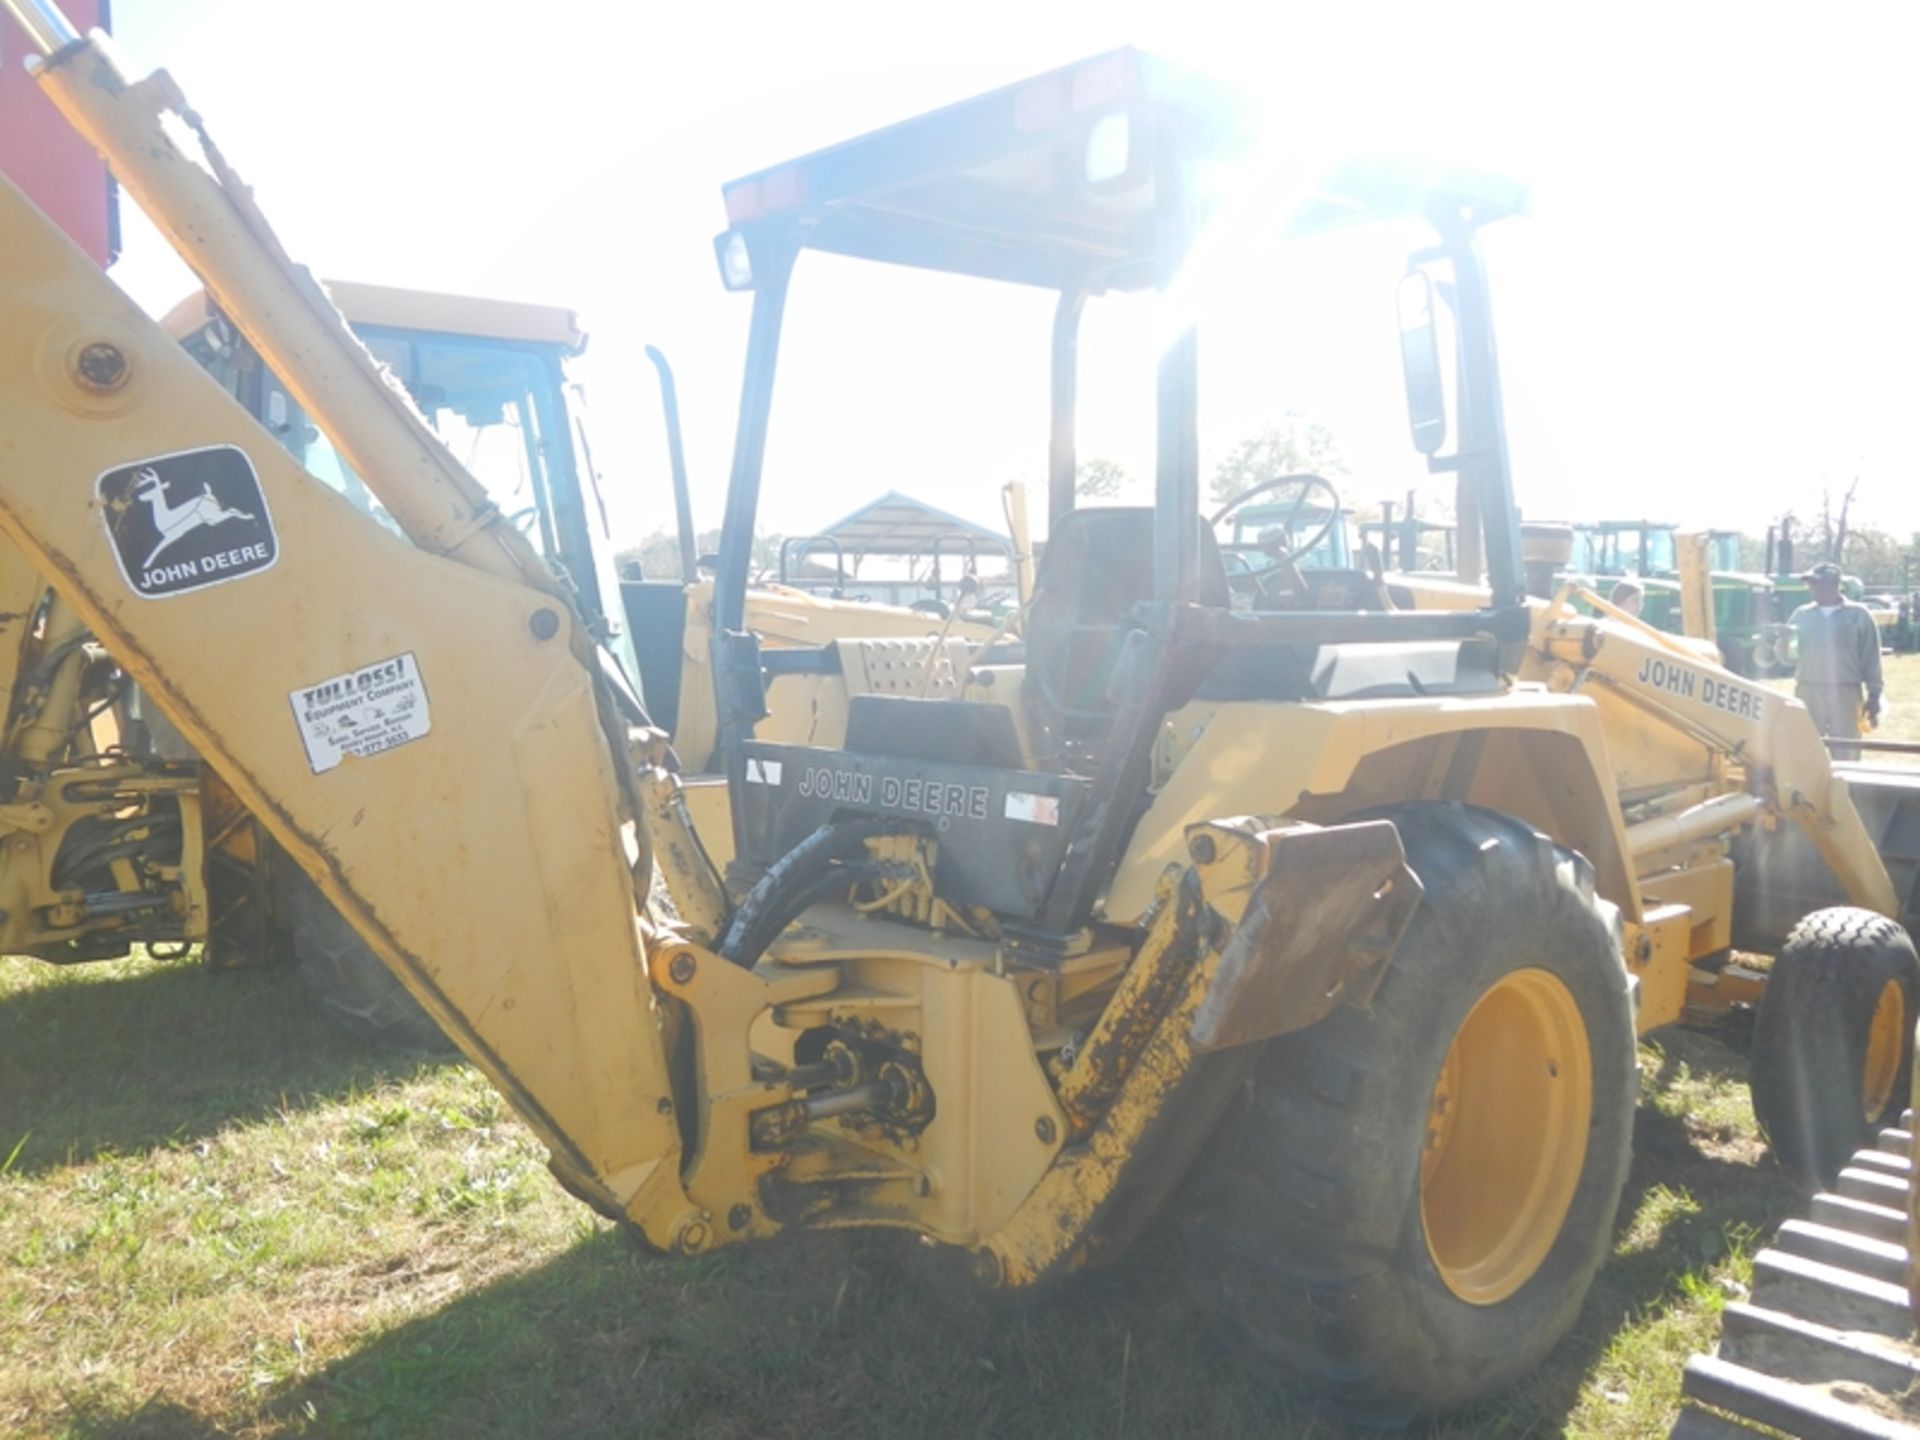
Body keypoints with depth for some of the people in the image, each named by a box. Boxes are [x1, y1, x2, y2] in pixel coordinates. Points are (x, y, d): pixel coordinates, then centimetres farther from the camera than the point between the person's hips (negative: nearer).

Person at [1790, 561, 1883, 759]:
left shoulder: (1858, 615, 3)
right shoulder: (1801, 615, 9)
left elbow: (1871, 658, 3)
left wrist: (1874, 696, 0)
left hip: (1845, 694, -2)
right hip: (1807, 693, 2)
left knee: (1845, 754, 2)